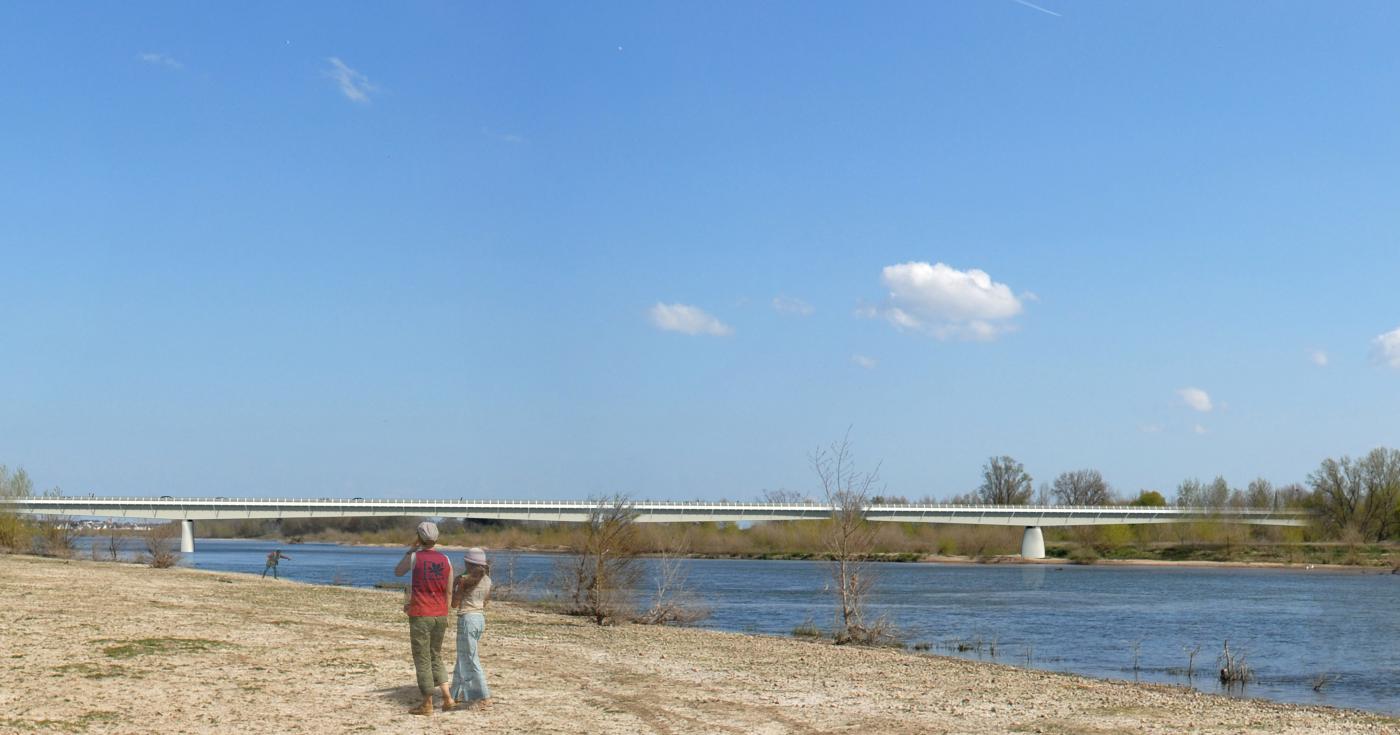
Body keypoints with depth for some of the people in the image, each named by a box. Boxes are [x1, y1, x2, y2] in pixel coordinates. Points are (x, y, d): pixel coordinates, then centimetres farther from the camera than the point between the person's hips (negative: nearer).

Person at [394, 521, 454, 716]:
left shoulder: (414, 556, -9)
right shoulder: (445, 559, 4)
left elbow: (397, 572, 10)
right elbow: (448, 591, 8)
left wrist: (411, 549, 13)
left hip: (420, 616, -5)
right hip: (440, 615, 5)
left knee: (422, 660, 3)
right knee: (435, 657, 18)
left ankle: (427, 704, 6)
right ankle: (447, 697, 7)